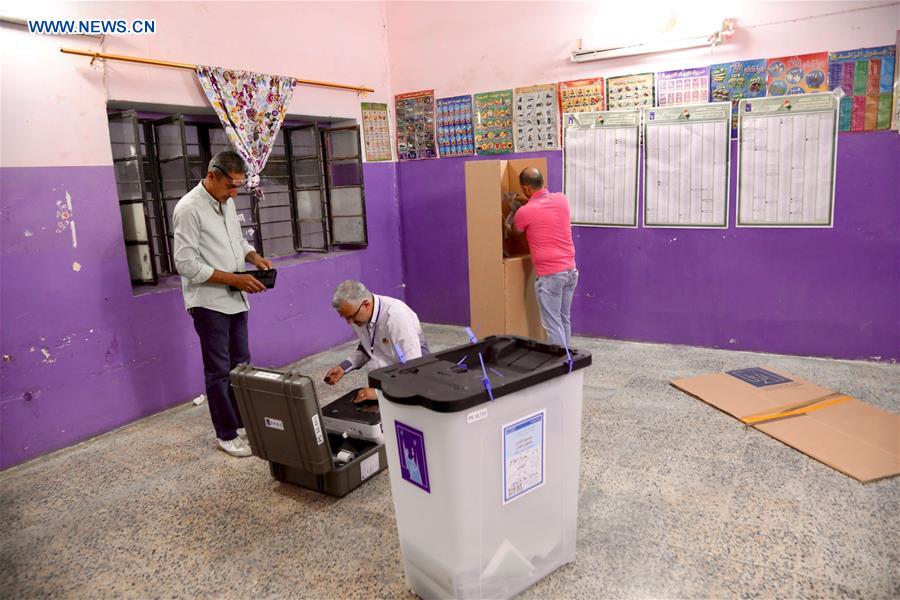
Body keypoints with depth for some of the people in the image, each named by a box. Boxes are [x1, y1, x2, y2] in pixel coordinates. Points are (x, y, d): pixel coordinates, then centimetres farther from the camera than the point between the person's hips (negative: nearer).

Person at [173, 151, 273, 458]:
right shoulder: (189, 208, -15)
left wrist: (254, 257, 0)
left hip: (235, 299, 8)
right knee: (219, 371, 3)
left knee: (240, 364, 15)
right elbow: (186, 264, -19)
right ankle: (226, 435, 14)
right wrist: (234, 279, -22)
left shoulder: (226, 202, 8)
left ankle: (243, 422, 28)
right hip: (209, 302, -7)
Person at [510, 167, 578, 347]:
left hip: (550, 275, -6)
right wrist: (529, 201, 32)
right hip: (571, 270, 7)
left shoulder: (524, 212, -11)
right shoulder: (562, 199, 3)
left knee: (552, 324, 1)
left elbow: (513, 232, 12)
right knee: (565, 319, 17)